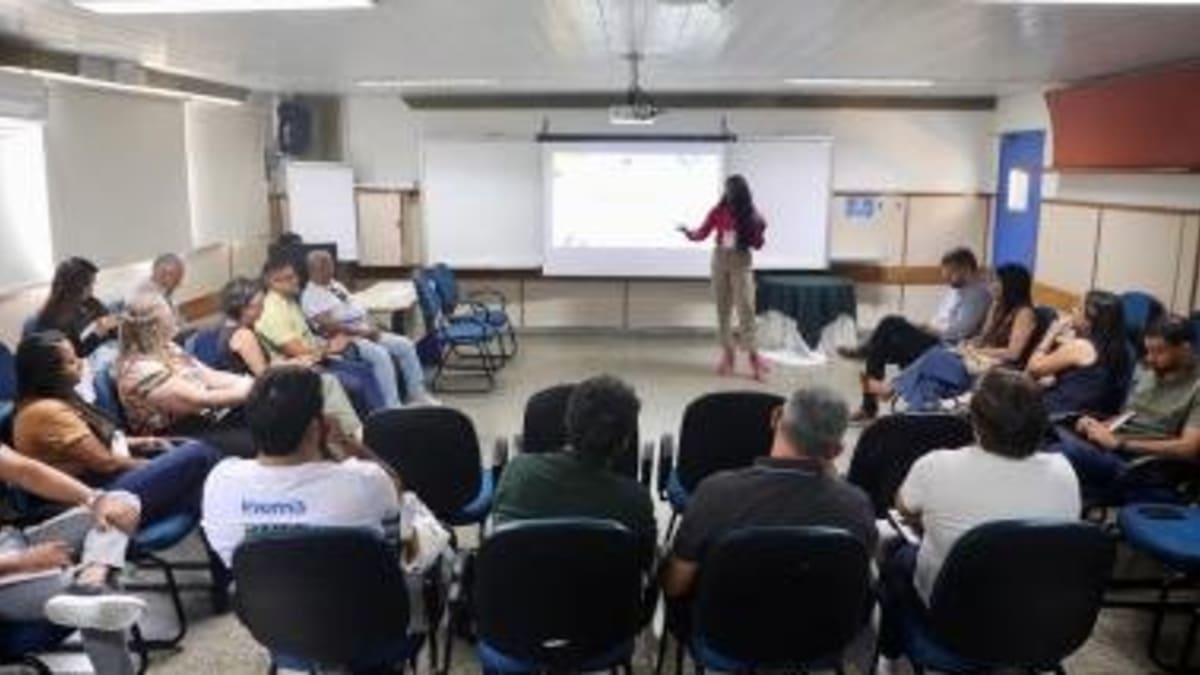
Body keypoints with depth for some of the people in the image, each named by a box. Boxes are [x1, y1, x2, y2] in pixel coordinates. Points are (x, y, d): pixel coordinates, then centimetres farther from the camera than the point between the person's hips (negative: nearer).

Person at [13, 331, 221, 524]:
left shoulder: (55, 402, 12)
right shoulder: (47, 412, -18)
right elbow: (105, 462, -17)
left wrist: (141, 443, 4)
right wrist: (154, 465, -5)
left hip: (111, 478, 11)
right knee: (196, 455, -20)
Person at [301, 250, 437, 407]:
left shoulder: (336, 285, 21)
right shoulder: (310, 295, -8)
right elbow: (329, 325, -18)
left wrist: (371, 328, 0)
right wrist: (360, 331, -18)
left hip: (366, 332, 9)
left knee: (406, 345, -4)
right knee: (381, 354, -33)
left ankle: (417, 395, 3)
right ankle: (393, 407, -31)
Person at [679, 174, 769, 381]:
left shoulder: (750, 215, -3)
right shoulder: (718, 211, 2)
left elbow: (757, 245, -2)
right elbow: (702, 233, 3)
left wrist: (759, 231, -20)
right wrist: (689, 233, -15)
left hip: (741, 263, -2)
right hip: (720, 261, 2)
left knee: (746, 309, -7)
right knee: (722, 309, 5)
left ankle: (753, 355, -5)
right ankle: (728, 352, 14)